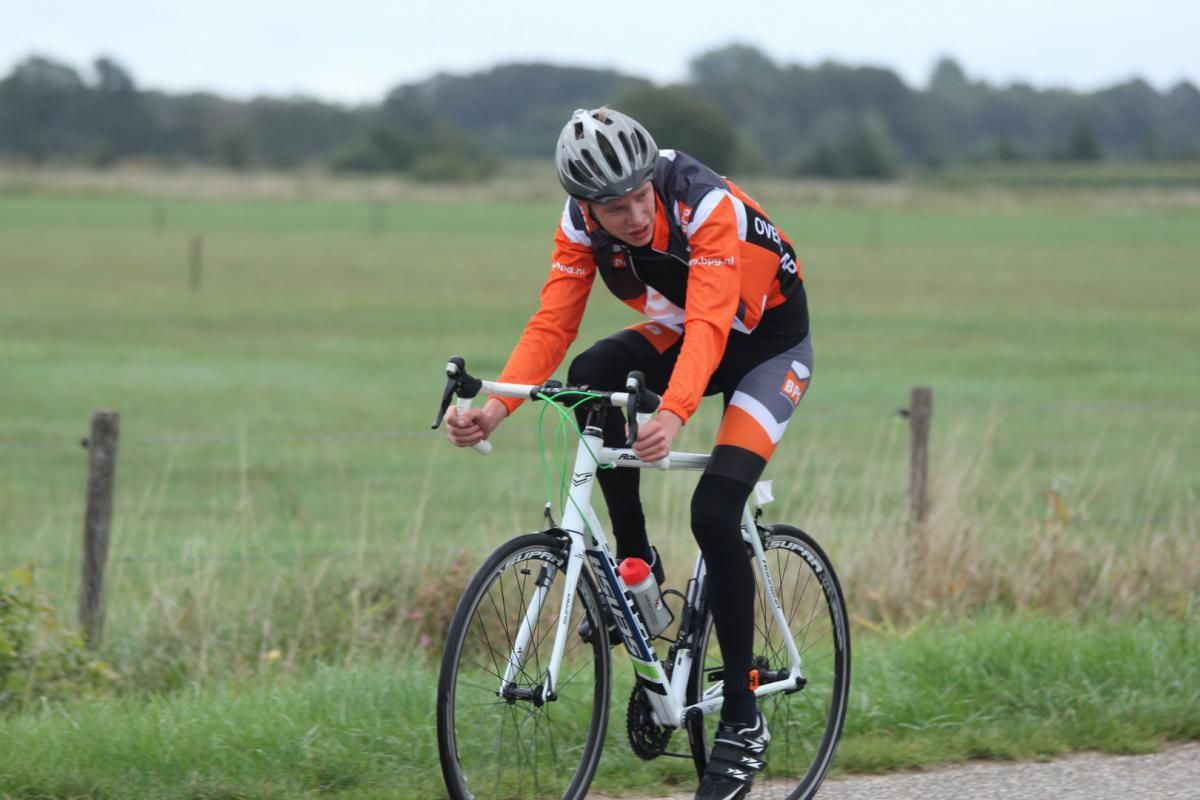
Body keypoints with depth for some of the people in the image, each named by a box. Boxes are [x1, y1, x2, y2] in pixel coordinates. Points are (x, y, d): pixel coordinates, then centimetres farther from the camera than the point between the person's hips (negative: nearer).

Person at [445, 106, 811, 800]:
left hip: (770, 342, -5)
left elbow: (709, 325, -42)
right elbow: (552, 325, -19)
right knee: (592, 375, -26)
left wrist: (674, 415, -59)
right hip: (683, 336, 5)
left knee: (714, 512, -20)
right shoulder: (583, 222, -17)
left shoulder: (706, 205, -34)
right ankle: (636, 562, -9)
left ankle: (744, 720, -10)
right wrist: (497, 407, -36)